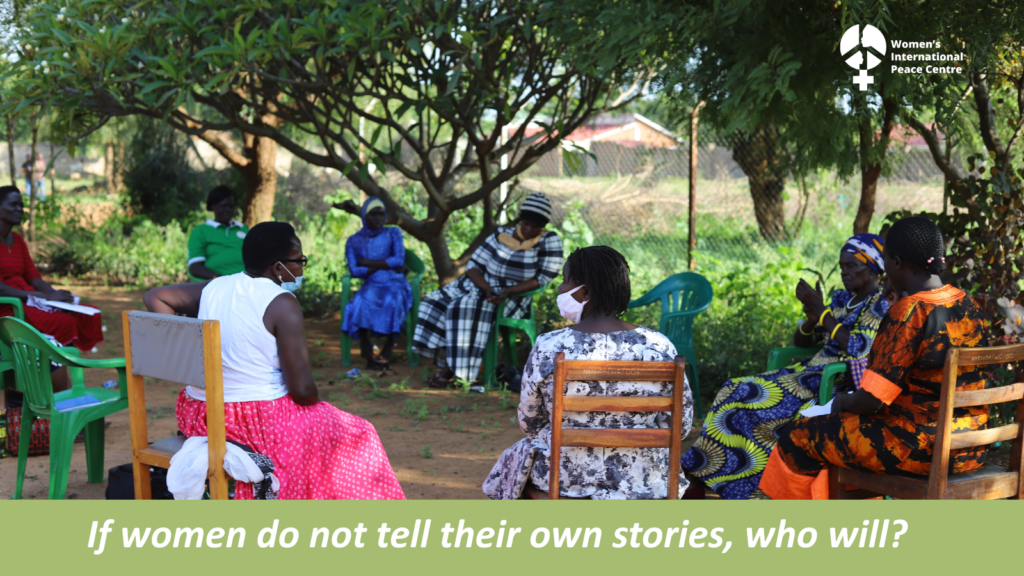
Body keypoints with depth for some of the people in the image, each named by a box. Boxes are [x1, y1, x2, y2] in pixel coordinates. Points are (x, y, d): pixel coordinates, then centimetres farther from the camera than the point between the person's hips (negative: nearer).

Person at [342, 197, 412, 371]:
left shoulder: (393, 233, 8)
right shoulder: (354, 241, 10)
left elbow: (399, 260, -8)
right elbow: (354, 271, -5)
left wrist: (368, 262, -6)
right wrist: (386, 265, -7)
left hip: (395, 285, -1)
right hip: (371, 286, 1)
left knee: (393, 303, -36)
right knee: (360, 304, -33)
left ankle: (386, 356, -27)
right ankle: (368, 357, -27)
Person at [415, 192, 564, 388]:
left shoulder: (550, 241, -10)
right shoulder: (501, 235, -1)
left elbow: (543, 278, -13)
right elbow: (473, 265, -2)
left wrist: (507, 292, -24)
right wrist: (487, 289, -22)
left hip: (512, 298, -5)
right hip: (480, 286, 5)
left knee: (466, 309, -29)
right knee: (436, 304, -10)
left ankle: (451, 369, -19)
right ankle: (448, 360, -9)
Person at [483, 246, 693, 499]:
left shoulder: (547, 348, -17)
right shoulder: (660, 347, -14)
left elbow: (531, 424, -4)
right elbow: (681, 424, -5)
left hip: (565, 478, -1)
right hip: (642, 482, 2)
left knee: (522, 451, 33)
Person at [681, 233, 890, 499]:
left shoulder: (881, 305, -6)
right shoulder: (842, 298, 17)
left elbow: (857, 348, -21)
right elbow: (800, 342, 17)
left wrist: (821, 311, -17)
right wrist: (812, 318, -5)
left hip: (842, 384, -8)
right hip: (812, 370, 8)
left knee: (759, 404, -23)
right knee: (737, 392, -9)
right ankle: (699, 479, -13)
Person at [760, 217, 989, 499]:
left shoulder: (908, 313, -21)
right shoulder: (969, 307, 4)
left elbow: (872, 399, -20)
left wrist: (846, 401, 3)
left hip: (918, 449, -8)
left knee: (795, 437, 11)